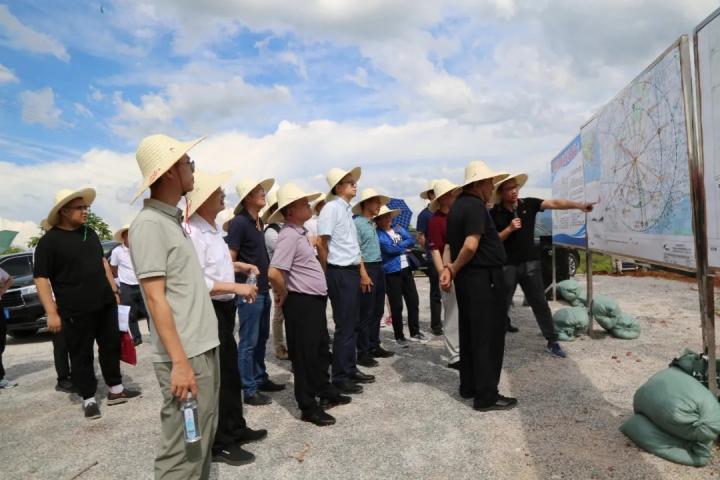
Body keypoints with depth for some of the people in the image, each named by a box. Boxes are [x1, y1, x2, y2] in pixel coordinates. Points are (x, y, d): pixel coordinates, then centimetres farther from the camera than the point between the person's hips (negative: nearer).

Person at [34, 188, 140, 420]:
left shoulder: (90, 232, 10)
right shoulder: (49, 241, -10)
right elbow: (41, 278, -11)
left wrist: (113, 290, 16)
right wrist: (52, 313, -15)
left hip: (105, 303, 6)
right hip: (76, 310, -6)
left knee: (111, 346, 12)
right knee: (81, 355, 4)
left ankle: (116, 389, 25)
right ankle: (89, 399, 16)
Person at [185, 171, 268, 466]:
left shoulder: (215, 228, 9)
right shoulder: (193, 233, -23)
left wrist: (241, 267, 14)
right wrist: (237, 287, -28)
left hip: (225, 309, 10)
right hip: (208, 311, -10)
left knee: (231, 372, 21)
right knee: (217, 377, 3)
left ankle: (236, 429, 38)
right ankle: (219, 444, 20)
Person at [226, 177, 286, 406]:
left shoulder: (259, 221, 12)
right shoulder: (239, 223, -13)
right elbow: (230, 260, -16)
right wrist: (243, 283, -14)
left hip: (263, 289, 9)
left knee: (261, 338, 17)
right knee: (248, 342, 0)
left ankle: (261, 378, 30)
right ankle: (249, 390, 9)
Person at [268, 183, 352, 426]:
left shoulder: (300, 233, 11)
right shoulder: (289, 236, -19)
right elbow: (274, 273, -28)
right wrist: (284, 294, -14)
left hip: (315, 300, 10)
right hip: (301, 303, -10)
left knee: (321, 349, 21)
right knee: (305, 354, 3)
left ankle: (327, 393, 39)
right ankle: (309, 407, 16)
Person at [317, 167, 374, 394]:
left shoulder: (346, 209, 14)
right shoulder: (332, 208, -12)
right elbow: (321, 244, -16)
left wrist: (360, 272, 17)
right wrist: (329, 275, -8)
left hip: (351, 272, 9)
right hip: (339, 273, -9)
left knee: (353, 324, 16)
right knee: (344, 327, -2)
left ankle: (350, 370, 29)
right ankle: (339, 377, 10)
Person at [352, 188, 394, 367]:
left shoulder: (372, 223, 16)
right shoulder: (357, 223, -11)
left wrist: (378, 270, 17)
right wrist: (364, 274, -20)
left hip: (378, 268, 9)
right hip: (367, 267, -9)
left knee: (377, 311, 14)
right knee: (366, 313, -4)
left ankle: (374, 346, 26)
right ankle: (363, 353, 4)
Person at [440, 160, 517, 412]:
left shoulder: (457, 206, 14)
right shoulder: (476, 206, -16)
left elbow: (450, 244, 11)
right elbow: (471, 245, -26)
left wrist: (447, 268, -4)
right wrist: (454, 269, -12)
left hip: (466, 278, 10)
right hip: (484, 278, -9)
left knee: (470, 334, 16)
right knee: (488, 337, -2)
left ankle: (468, 386, 26)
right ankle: (487, 396, 5)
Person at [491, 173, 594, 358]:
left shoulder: (528, 204, -1)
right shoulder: (494, 214, -6)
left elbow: (554, 203, -10)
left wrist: (579, 205, -22)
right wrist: (509, 229, -19)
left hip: (530, 262, 2)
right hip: (507, 265, -2)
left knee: (540, 303, 6)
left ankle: (552, 341, 15)